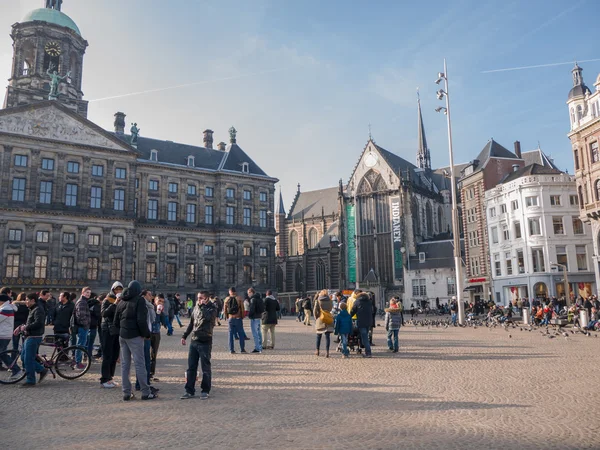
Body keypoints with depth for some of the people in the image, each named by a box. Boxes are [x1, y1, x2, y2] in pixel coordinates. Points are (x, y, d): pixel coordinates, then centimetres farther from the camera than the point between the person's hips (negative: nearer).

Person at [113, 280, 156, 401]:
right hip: (134, 336, -7)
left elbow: (115, 322, 14)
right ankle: (145, 393, 1)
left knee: (125, 364, 10)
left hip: (122, 336, 7)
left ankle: (126, 393, 14)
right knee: (140, 364, -3)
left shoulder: (121, 302, 12)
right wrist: (146, 333, -7)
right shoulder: (139, 300, -10)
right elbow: (141, 320, -17)